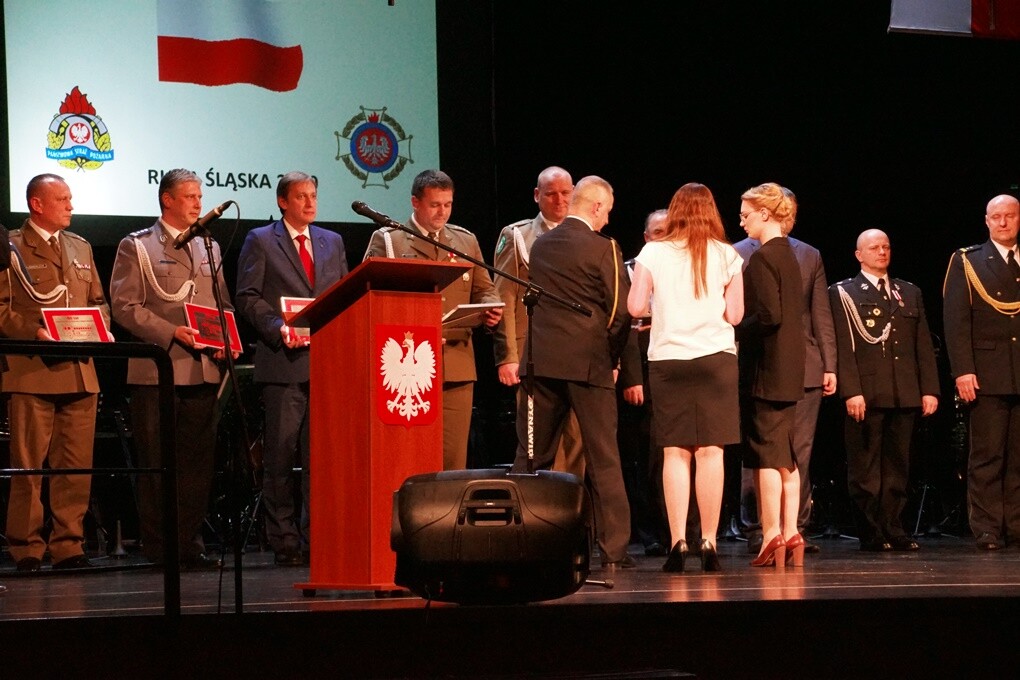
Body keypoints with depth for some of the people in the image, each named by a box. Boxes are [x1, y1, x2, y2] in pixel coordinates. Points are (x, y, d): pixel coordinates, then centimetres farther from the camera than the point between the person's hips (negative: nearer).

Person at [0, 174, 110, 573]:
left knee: (77, 467, 3)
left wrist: (100, 328, 2)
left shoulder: (81, 248, 20)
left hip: (80, 373, 6)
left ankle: (68, 546, 9)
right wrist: (35, 332, -17)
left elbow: (99, 301, 23)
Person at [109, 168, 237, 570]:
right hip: (156, 370, -5)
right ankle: (158, 547, 1)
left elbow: (224, 305, 21)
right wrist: (171, 333, -16)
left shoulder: (209, 249, 20)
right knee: (156, 464, -3)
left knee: (198, 462, 4)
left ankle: (189, 543, 9)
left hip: (203, 370, 5)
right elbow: (124, 306, -6)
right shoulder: (136, 247, 3)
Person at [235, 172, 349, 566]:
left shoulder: (333, 242, 18)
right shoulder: (261, 241, 5)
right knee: (281, 455, -3)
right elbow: (247, 297, -2)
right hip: (283, 361, -4)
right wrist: (279, 327, -16)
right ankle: (284, 542, 2)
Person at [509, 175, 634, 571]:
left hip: (541, 360, 4)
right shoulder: (603, 249, -7)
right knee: (603, 459, 1)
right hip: (589, 361, -4)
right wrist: (611, 357, 6)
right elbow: (620, 311, -8)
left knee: (531, 455, 9)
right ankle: (614, 550, 0)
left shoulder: (541, 246, 8)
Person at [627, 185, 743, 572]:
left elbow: (635, 307, -2)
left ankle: (677, 542, -4)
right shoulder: (726, 256, 2)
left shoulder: (654, 253, 1)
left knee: (675, 453, 2)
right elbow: (734, 314, 0)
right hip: (716, 357, 0)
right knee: (710, 451, 0)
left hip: (667, 359, 0)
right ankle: (709, 544, -3)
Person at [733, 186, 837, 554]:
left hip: (804, 368, 3)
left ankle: (796, 528, 5)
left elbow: (822, 316, 13)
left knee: (800, 454, 1)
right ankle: (756, 530, 4)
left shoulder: (810, 256, 15)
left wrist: (829, 365, 6)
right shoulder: (738, 255, 3)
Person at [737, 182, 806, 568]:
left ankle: (771, 534, -6)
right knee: (786, 455, 10)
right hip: (790, 368, 9)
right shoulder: (789, 256, 14)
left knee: (766, 453, -5)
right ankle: (790, 533, 10)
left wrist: (734, 331, -8)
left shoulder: (763, 257, -13)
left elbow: (769, 315, -21)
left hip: (767, 368, -9)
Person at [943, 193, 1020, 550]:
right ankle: (987, 530, -1)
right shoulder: (966, 262, 7)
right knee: (987, 456, -2)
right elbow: (956, 320, -1)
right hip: (988, 374, -2)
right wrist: (963, 370, -10)